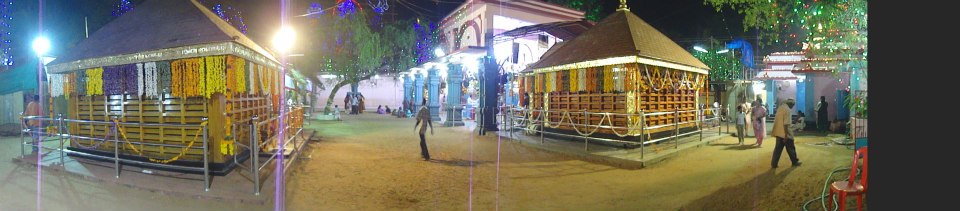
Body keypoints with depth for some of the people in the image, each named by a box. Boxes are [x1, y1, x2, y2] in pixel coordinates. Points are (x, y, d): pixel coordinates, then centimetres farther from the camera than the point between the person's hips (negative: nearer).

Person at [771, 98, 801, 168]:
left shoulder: (780, 107, 12)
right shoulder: (787, 110, -16)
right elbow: (786, 124, -22)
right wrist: (786, 135, -21)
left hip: (778, 132, 8)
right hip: (785, 133, -8)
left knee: (778, 148, 7)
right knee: (791, 148, 9)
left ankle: (774, 163, 3)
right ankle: (795, 162, 25)